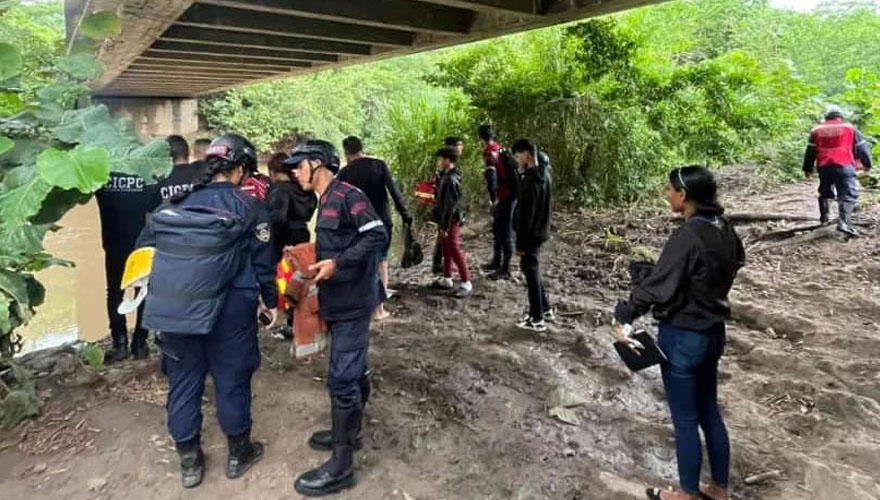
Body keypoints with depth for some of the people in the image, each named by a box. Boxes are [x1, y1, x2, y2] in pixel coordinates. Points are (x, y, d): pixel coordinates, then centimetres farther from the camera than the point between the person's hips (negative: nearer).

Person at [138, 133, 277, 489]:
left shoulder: (176, 202, 8)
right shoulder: (248, 208, -4)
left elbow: (145, 247, 12)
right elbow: (262, 261, -4)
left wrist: (159, 297, 21)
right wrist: (271, 301, 8)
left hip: (173, 309, 4)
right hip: (227, 309, -4)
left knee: (183, 381, 14)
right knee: (231, 380, 11)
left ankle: (189, 461, 27)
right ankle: (238, 453, 27)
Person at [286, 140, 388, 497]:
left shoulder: (347, 195, -14)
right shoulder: (325, 201, 15)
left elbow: (378, 236, -21)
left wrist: (337, 263, -24)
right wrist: (315, 262, 8)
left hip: (352, 300, -10)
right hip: (339, 300, 10)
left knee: (341, 379, -7)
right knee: (352, 369, 21)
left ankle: (341, 466, 3)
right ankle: (350, 431, 36)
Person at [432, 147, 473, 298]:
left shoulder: (450, 179, -20)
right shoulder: (446, 176, 10)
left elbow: (450, 205, -23)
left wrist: (444, 226, -21)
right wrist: (441, 223, 17)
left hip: (451, 222, -10)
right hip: (445, 221, 10)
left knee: (455, 251, -5)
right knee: (446, 250, 16)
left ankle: (466, 283, 1)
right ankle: (447, 279, 27)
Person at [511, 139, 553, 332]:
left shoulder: (531, 181, -25)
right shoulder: (545, 173, 2)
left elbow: (526, 216, -23)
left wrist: (521, 243, -19)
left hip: (531, 234, -9)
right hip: (540, 231, 9)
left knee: (531, 273, 1)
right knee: (533, 271, 22)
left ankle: (537, 320, 10)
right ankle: (546, 309, 32)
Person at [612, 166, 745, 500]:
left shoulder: (687, 237, -24)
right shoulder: (724, 230, 2)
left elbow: (657, 285, -23)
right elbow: (734, 264, 19)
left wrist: (624, 316, -13)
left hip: (683, 337, -8)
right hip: (712, 332, 8)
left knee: (685, 420, 9)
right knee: (709, 413, 21)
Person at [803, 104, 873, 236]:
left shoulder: (816, 130, 13)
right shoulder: (850, 128, 9)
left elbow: (810, 152, 12)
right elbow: (862, 147, 11)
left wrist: (808, 169, 18)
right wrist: (867, 164, 22)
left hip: (824, 167, 3)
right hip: (844, 166, -3)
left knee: (825, 192, 23)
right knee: (848, 194, -6)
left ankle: (824, 217, 28)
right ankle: (844, 222, -21)